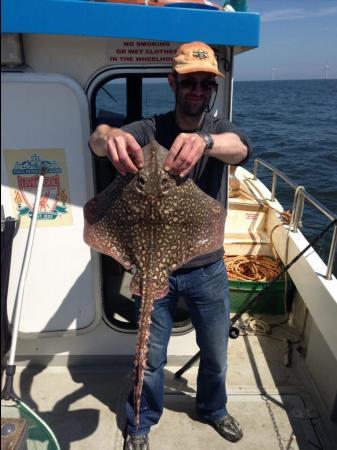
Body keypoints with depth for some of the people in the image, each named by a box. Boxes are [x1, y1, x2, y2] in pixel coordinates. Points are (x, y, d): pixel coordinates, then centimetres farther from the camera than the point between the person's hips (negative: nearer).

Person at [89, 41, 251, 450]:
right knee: (151, 356, 14)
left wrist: (204, 140, -51)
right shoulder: (150, 129, -6)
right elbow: (96, 139, -25)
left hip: (207, 267, 2)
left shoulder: (220, 130, -3)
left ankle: (213, 408, 51)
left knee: (215, 353, 19)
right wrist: (110, 138, -51)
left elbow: (240, 148, -27)